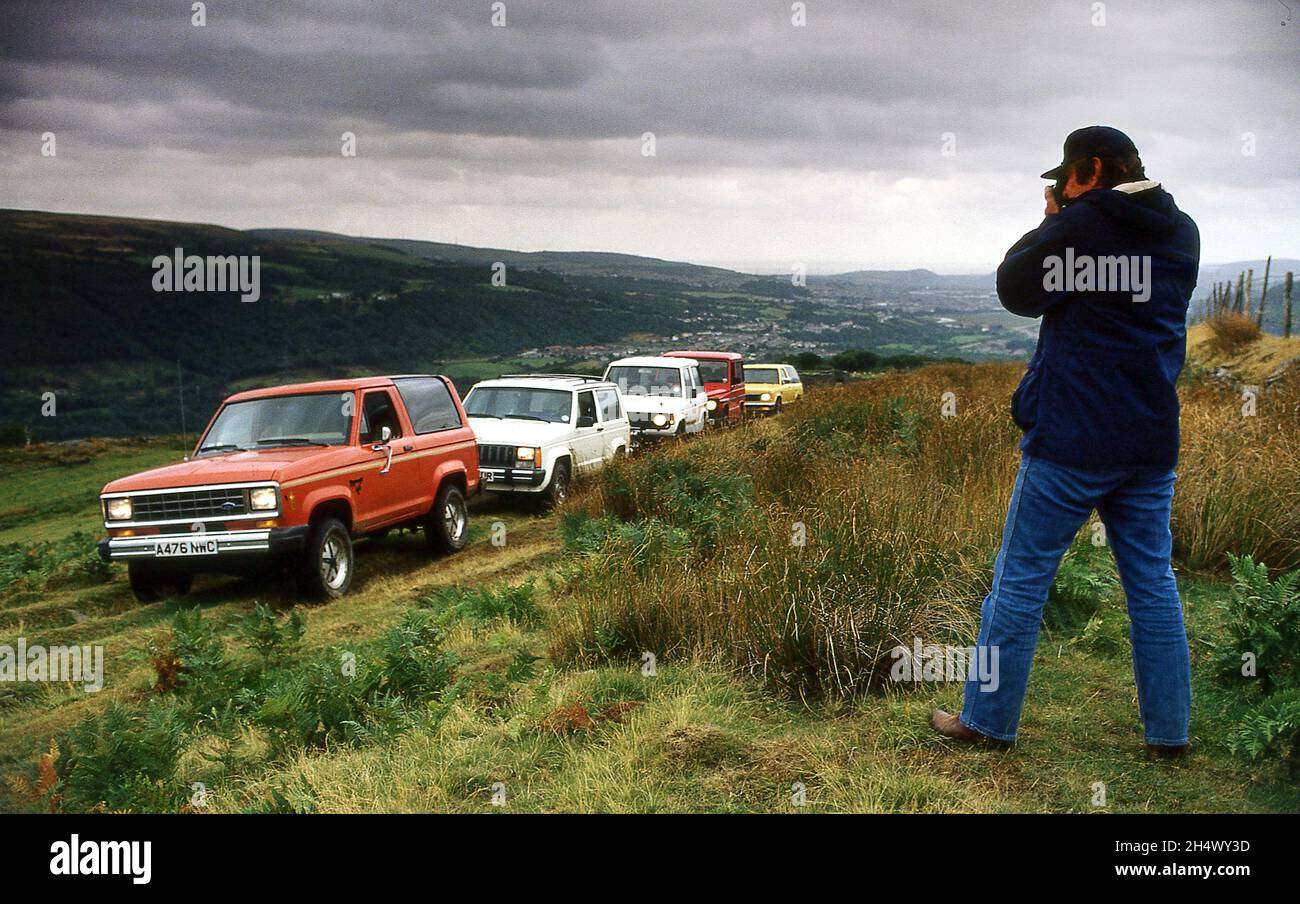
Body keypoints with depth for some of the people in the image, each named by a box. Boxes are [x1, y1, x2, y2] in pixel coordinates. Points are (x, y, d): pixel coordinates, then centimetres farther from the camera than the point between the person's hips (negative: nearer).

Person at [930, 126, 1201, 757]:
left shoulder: (1077, 225, -10)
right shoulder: (1182, 233, 9)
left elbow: (1015, 292, 0)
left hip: (1071, 438, -6)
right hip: (1152, 441, 6)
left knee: (1022, 578, 4)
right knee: (1153, 582, 11)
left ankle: (988, 721, 11)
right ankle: (1168, 733, 16)